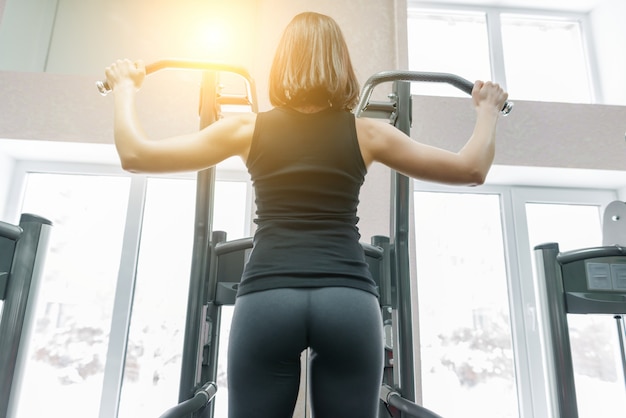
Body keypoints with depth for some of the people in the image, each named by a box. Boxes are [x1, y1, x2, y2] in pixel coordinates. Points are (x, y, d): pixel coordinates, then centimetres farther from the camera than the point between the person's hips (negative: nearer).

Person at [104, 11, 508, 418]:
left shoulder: (248, 128, 9)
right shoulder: (366, 133, 10)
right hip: (349, 301, 1)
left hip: (266, 300, 0)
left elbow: (136, 154, 12)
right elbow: (472, 168, 16)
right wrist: (488, 109, 33)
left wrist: (125, 86, 29)